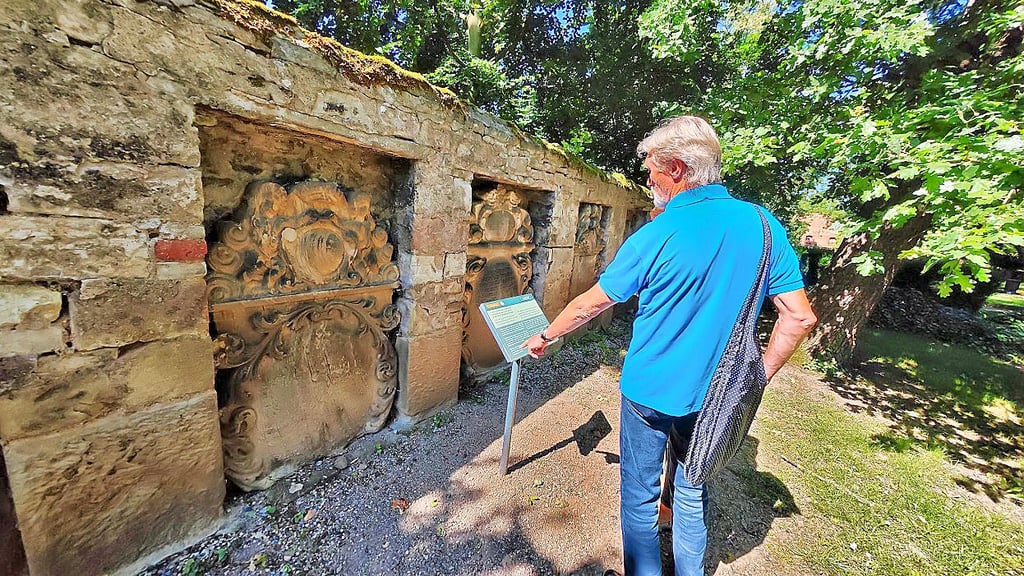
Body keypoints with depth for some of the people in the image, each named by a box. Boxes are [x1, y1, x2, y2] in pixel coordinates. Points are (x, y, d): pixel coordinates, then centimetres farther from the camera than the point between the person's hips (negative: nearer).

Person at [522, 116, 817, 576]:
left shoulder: (657, 236, -19)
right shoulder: (765, 226, -5)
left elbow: (590, 304, -11)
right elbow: (799, 318, -2)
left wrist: (544, 337, 5)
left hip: (651, 393, -5)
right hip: (714, 396, 5)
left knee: (639, 495, 17)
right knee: (692, 492, 26)